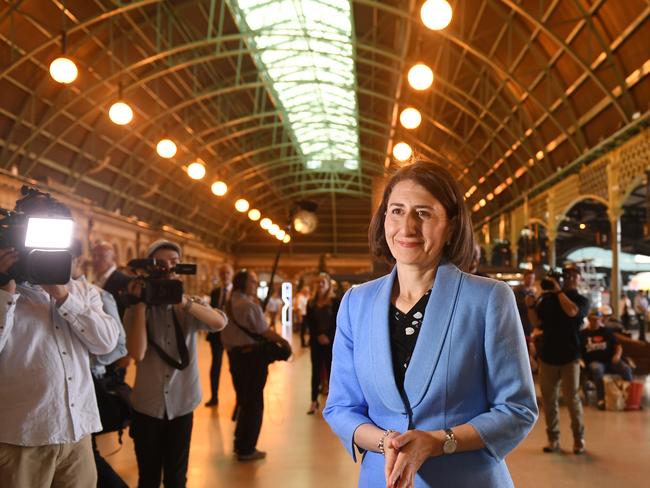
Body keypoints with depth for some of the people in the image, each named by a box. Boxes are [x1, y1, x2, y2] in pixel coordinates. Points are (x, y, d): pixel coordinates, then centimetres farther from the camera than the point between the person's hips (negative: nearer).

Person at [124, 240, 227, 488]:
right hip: (147, 406, -1)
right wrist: (141, 305, -18)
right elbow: (137, 353, -19)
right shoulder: (136, 310, -4)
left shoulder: (191, 306, 1)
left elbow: (220, 322, -20)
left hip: (181, 404, 1)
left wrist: (183, 302, -31)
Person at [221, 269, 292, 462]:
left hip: (234, 354, 8)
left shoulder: (229, 304, 9)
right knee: (254, 402, 3)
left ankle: (240, 443, 29)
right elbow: (265, 331, -17)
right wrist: (284, 342, -5)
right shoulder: (250, 305, -17)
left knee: (243, 399, 20)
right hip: (252, 355, -8)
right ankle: (246, 449, 9)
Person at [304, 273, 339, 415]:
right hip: (316, 341, 3)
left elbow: (338, 322, -6)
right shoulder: (311, 303, 7)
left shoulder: (335, 302, -1)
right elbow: (309, 322, 3)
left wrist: (328, 336, -15)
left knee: (331, 370, 3)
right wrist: (318, 336, -11)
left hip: (331, 342, -2)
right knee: (316, 370, 7)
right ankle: (314, 401, 13)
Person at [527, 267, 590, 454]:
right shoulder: (547, 297, 7)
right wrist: (531, 306, -12)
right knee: (549, 399, 4)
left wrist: (559, 291, -13)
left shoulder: (582, 300, 2)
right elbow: (536, 323, 4)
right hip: (548, 355, 2)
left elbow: (571, 311, -21)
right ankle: (553, 439, 14)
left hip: (570, 356, -2)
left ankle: (579, 438, 12)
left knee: (572, 398, -3)